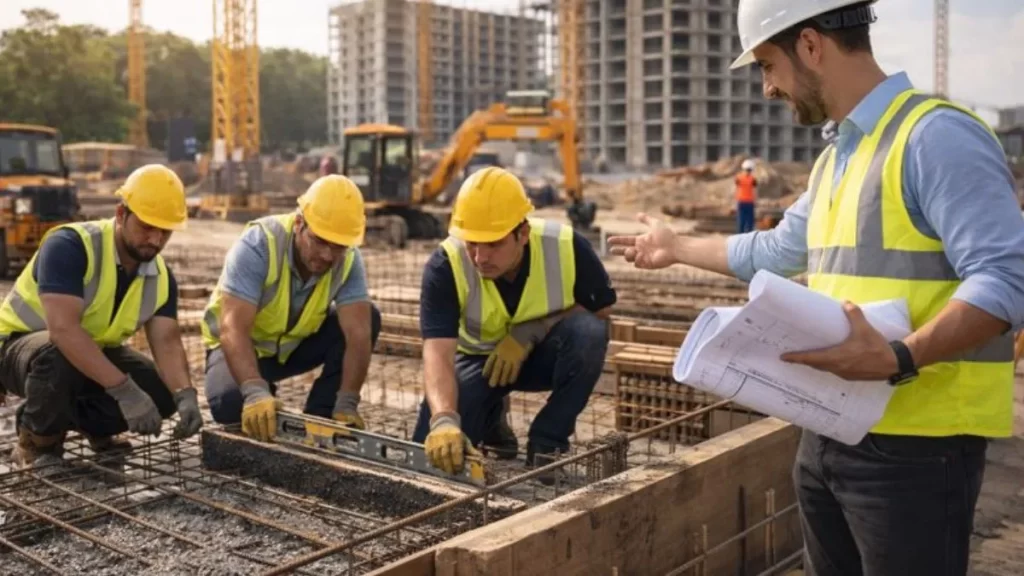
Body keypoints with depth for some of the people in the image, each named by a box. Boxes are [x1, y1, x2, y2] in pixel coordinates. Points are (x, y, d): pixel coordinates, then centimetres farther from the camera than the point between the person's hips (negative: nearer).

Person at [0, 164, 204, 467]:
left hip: (96, 351, 6)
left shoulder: (161, 277, -9)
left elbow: (167, 341, -16)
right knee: (58, 356, -40)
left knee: (162, 393, -16)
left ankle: (90, 424, 13)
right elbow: (63, 329, -40)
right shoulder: (69, 245, -29)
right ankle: (37, 439, -9)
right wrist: (124, 390, -45)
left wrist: (185, 395, -37)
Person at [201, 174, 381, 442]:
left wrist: (346, 404, -42)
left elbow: (358, 333, -30)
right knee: (230, 403, -34)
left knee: (368, 319, -21)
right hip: (243, 346, -3)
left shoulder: (349, 259, -21)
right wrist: (255, 392, -56)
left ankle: (319, 419, -8)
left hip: (298, 342, 3)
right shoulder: (258, 244, -32)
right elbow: (233, 328, -41)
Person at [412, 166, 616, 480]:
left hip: (544, 355, 0)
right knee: (435, 448, -17)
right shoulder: (445, 265, -29)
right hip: (479, 357, 1)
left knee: (588, 331, -33)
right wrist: (444, 420, -56)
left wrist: (530, 332, -28)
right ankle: (491, 417, 18)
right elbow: (438, 353, -37)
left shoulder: (566, 246, -28)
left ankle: (546, 442, -13)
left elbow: (601, 309, -14)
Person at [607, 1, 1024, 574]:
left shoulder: (937, 134, -15)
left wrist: (900, 360, -33)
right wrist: (677, 248, 36)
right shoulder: (835, 156, 15)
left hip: (916, 442, -9)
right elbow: (776, 250, 28)